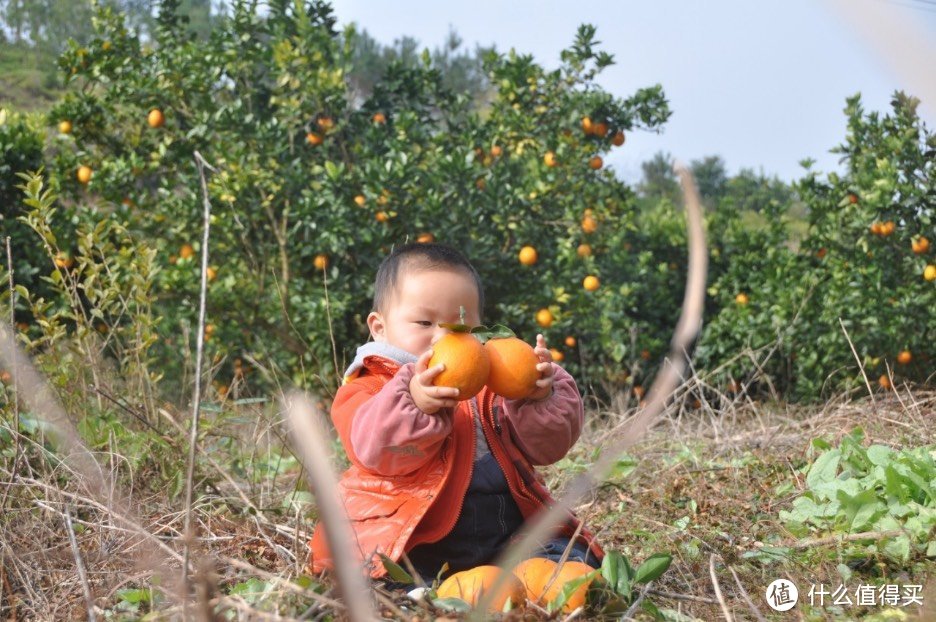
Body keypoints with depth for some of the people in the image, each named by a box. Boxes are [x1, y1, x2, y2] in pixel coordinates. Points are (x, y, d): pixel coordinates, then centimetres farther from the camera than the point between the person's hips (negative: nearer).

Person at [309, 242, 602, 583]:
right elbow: (375, 450, -19)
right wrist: (414, 403, -36)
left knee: (574, 559, -9)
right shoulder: (373, 385, 2)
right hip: (412, 541, -4)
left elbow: (546, 447, 7)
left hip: (506, 534, 5)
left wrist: (540, 399, -13)